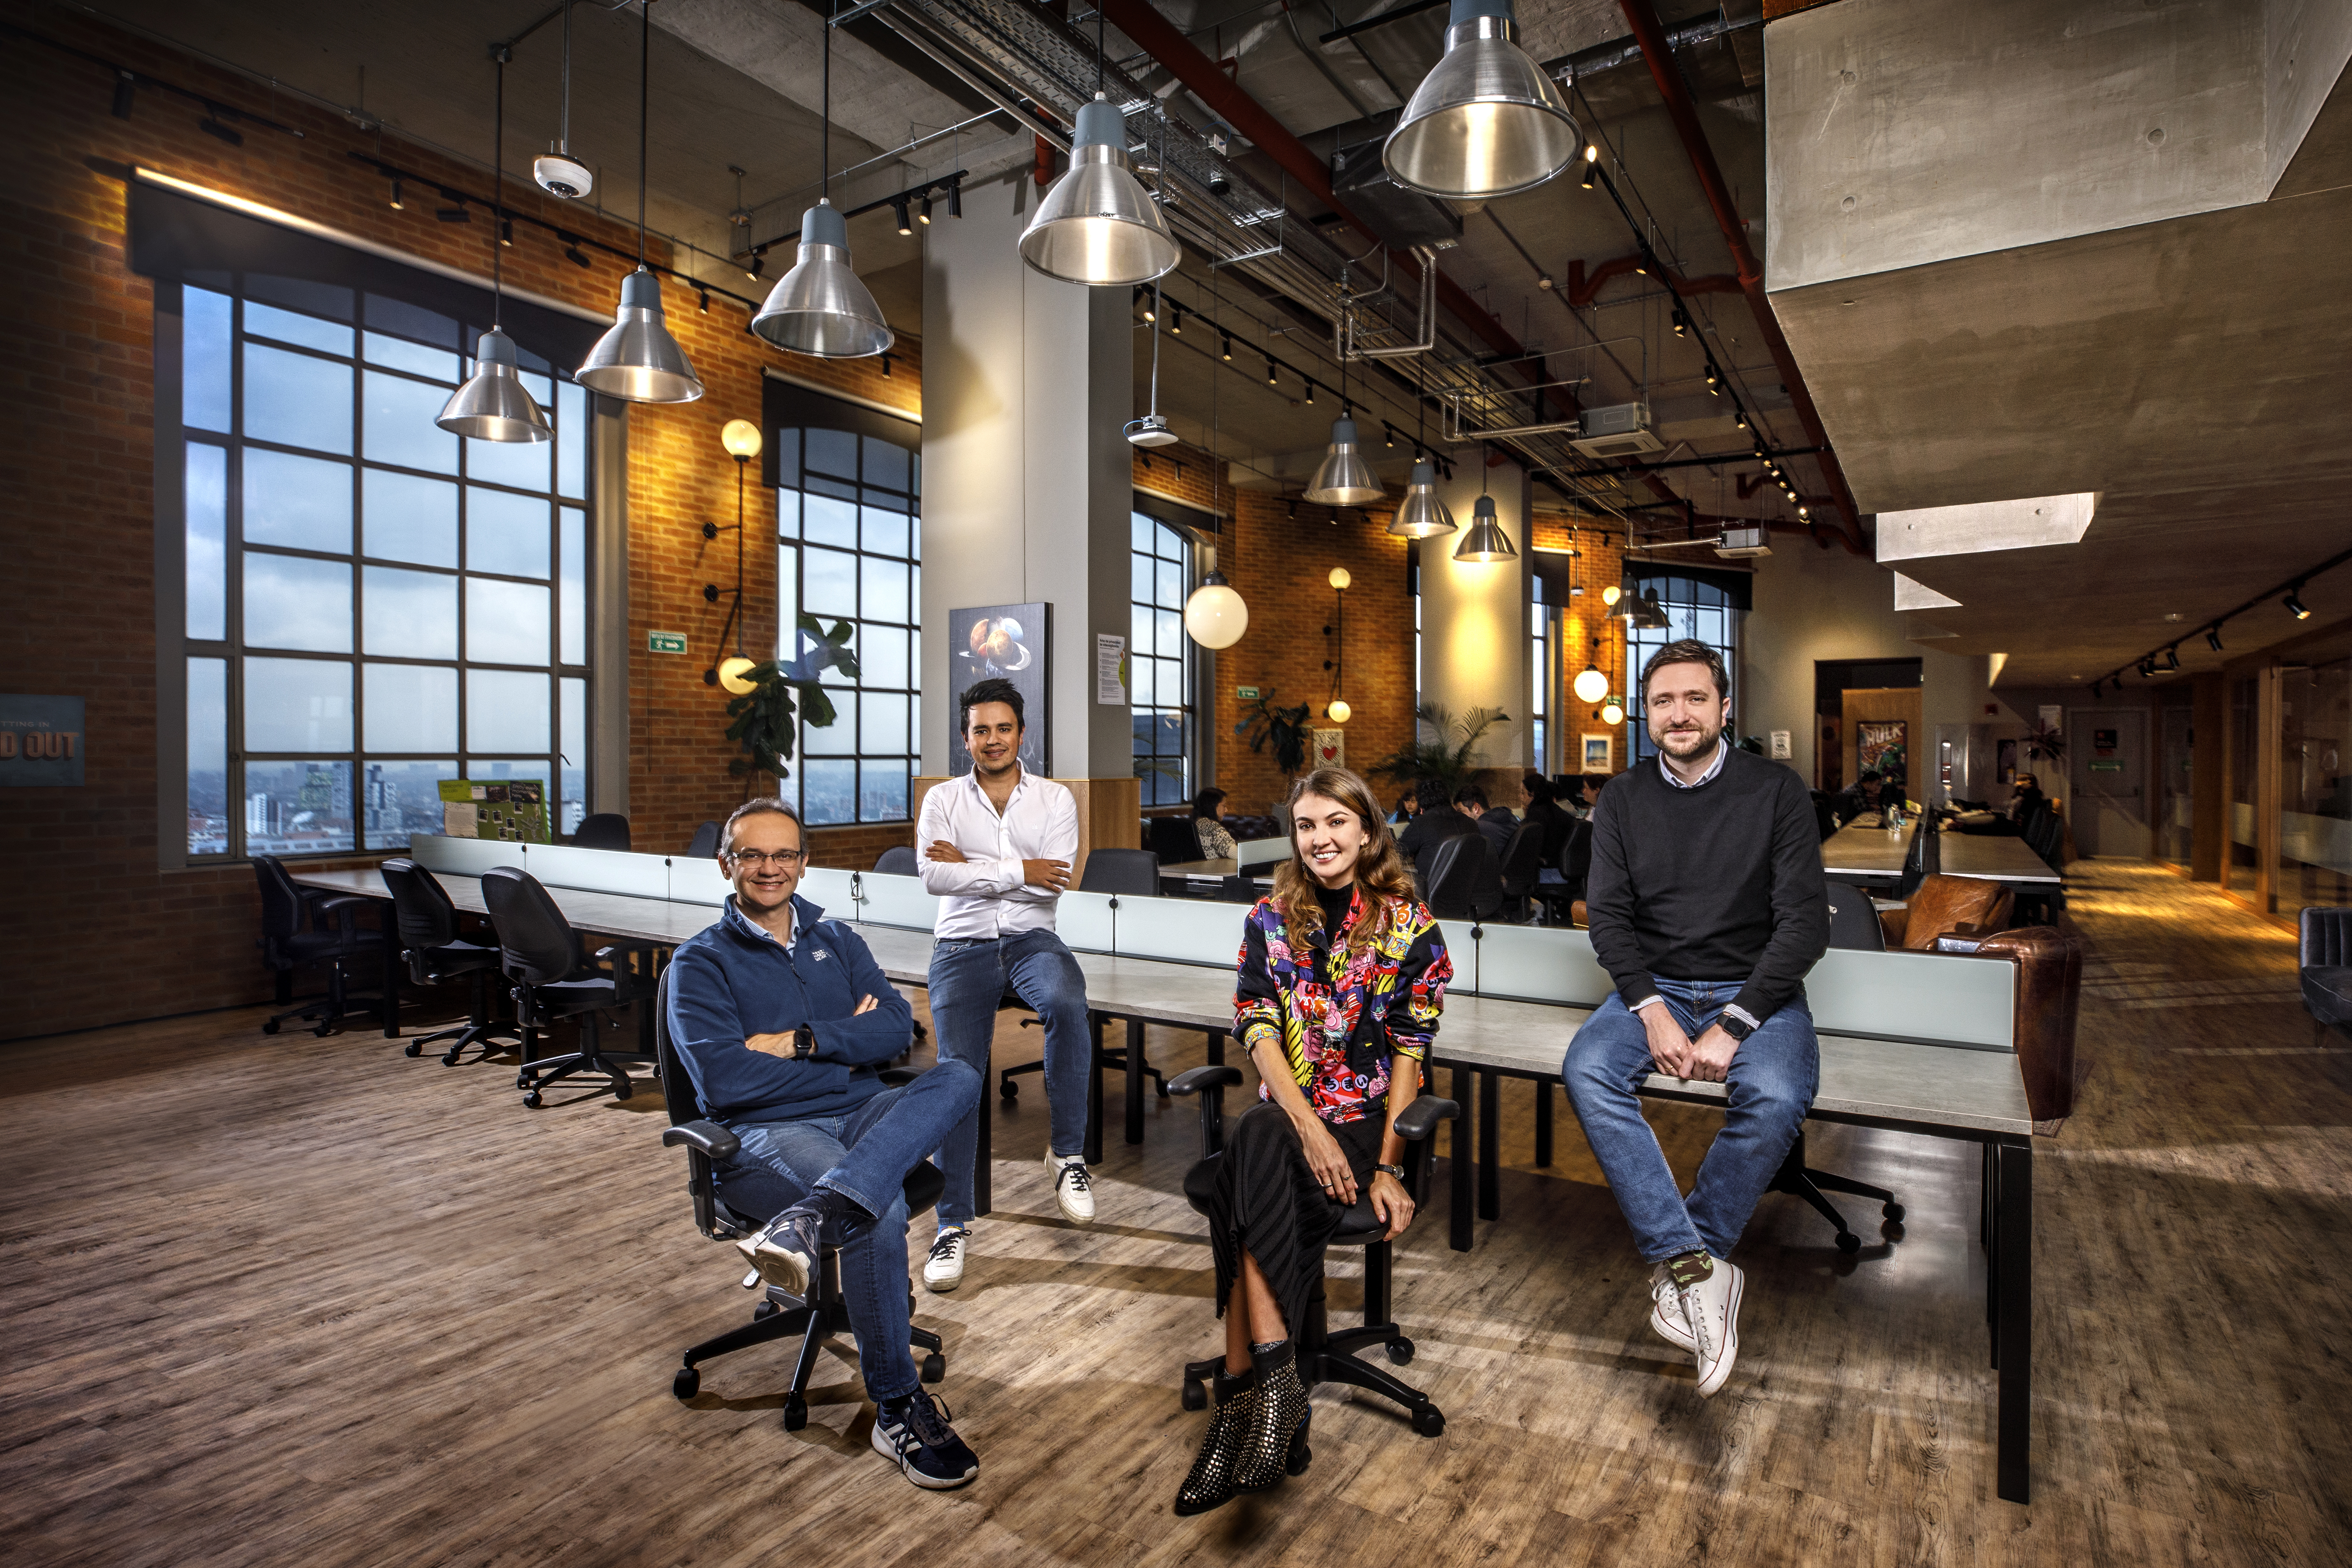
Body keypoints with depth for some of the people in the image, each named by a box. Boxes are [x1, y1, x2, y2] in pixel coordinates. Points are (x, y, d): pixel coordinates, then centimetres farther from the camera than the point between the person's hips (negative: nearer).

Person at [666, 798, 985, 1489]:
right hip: (765, 1134, -4)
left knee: (959, 1076, -25)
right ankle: (899, 1410, -13)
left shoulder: (838, 941, 18)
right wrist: (847, 1045, -6)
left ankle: (806, 1221, -41)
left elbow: (897, 1026, 3)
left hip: (862, 1120, 5)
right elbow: (723, 1080, -11)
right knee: (881, 1213, -32)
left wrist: (802, 1041, -11)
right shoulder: (700, 962, 4)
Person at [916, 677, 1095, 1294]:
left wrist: (970, 865, -7)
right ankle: (953, 1224, -5)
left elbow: (1052, 885, -6)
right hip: (962, 947, 1)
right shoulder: (943, 799, 9)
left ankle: (1067, 1154, -16)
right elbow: (933, 878, -7)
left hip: (1030, 940, 0)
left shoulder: (1055, 799, 8)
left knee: (1067, 1004, -34)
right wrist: (1019, 870, -10)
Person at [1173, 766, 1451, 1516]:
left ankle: (1241, 1398, -24)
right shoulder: (1271, 918, 6)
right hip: (1285, 1116, 2)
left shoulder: (1409, 926, 0)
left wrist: (1387, 1166, -11)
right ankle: (1275, 1384, -31)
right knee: (1260, 1142, -34)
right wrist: (1310, 1130, -16)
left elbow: (1410, 1050, -3)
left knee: (1251, 1176, -30)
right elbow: (1259, 1031, -3)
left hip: (1368, 1121, -2)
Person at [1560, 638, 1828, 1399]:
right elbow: (1608, 915, 1)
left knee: (1775, 1097, -32)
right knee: (1586, 1071, -27)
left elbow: (1804, 921, -7)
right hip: (1655, 987, 2)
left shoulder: (1777, 791, -1)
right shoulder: (1622, 800, 7)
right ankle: (1700, 1266, -24)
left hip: (1756, 991, -2)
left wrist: (1733, 1026, -17)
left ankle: (1677, 1264, -14)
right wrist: (1652, 1013, -15)